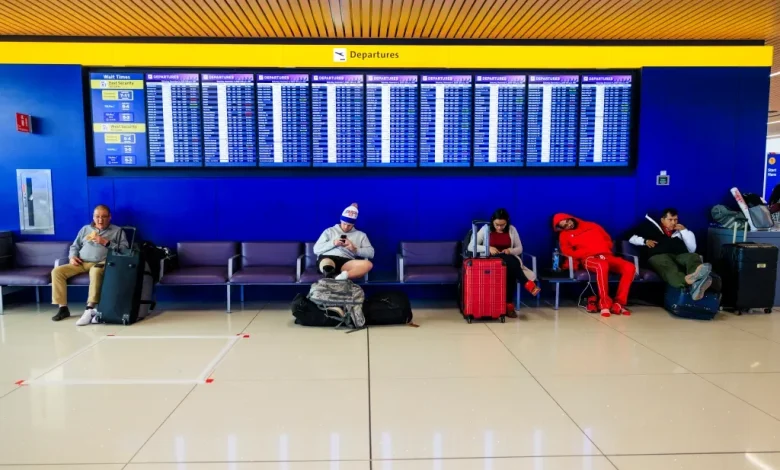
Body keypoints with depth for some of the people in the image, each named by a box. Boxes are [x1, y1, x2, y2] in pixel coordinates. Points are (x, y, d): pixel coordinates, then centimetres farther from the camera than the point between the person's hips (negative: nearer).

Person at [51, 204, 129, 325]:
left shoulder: (117, 231, 11)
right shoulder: (85, 229, 24)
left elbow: (124, 249, -2)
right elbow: (75, 246, 23)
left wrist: (106, 242, -10)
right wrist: (72, 256, 2)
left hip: (101, 263, -5)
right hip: (81, 263, 5)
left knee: (96, 271, -40)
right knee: (57, 271, -16)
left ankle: (90, 309, -39)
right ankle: (63, 308, -13)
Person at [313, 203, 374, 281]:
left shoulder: (360, 235, 24)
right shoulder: (329, 231, 22)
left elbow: (371, 253, 13)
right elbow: (316, 249, 14)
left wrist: (355, 249, -3)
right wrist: (333, 243, -1)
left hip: (346, 262, 1)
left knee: (368, 264, -31)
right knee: (326, 264, -40)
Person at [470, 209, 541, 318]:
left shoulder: (512, 229, 5)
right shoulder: (485, 229, -2)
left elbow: (519, 249, 11)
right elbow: (471, 246, -6)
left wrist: (510, 250, -12)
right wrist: (488, 248, -21)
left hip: (510, 262, 2)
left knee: (511, 272, -35)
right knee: (511, 262, -36)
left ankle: (509, 305, -28)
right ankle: (528, 285, -33)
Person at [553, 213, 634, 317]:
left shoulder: (592, 226, 25)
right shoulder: (565, 235, 16)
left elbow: (608, 240, 25)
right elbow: (568, 252, 1)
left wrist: (603, 251, 3)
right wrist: (589, 251, -9)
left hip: (606, 256, 4)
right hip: (589, 258, -4)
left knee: (630, 267, -25)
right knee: (602, 265, -42)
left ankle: (618, 303, -24)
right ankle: (605, 304, -34)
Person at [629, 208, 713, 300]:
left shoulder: (679, 232, 32)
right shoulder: (652, 228, 24)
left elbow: (692, 249, 20)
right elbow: (632, 239, 19)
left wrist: (684, 230, 15)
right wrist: (645, 241, 0)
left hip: (679, 255, 3)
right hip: (658, 255, -3)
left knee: (693, 257, -32)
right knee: (670, 268, -39)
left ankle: (697, 279, -66)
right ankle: (692, 285, -69)